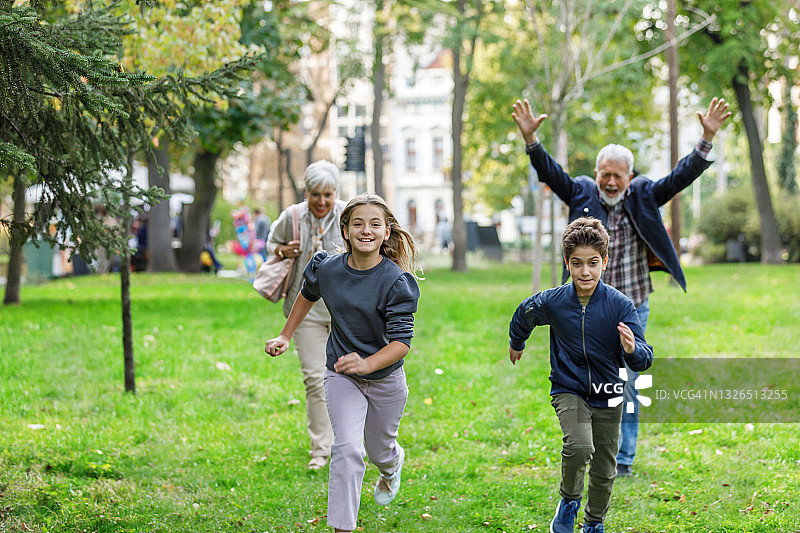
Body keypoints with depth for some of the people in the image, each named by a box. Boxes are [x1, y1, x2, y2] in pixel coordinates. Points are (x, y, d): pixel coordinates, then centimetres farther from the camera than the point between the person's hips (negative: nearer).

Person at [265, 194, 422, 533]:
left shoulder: (397, 282, -22)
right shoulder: (326, 269, -11)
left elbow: (401, 342, -27)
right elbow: (308, 294, 14)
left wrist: (366, 364, -44)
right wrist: (285, 336, 16)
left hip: (385, 377, -1)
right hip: (341, 375, 1)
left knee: (378, 450, 21)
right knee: (348, 448, -20)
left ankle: (393, 463, 59)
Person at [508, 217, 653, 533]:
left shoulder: (620, 305, -17)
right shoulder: (552, 302, -13)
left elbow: (644, 360, -19)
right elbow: (523, 315, 11)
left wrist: (633, 350, -42)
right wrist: (516, 343, 28)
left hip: (607, 395, 1)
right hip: (568, 390, -1)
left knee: (604, 471, 12)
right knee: (579, 446, -28)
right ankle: (569, 501, 0)